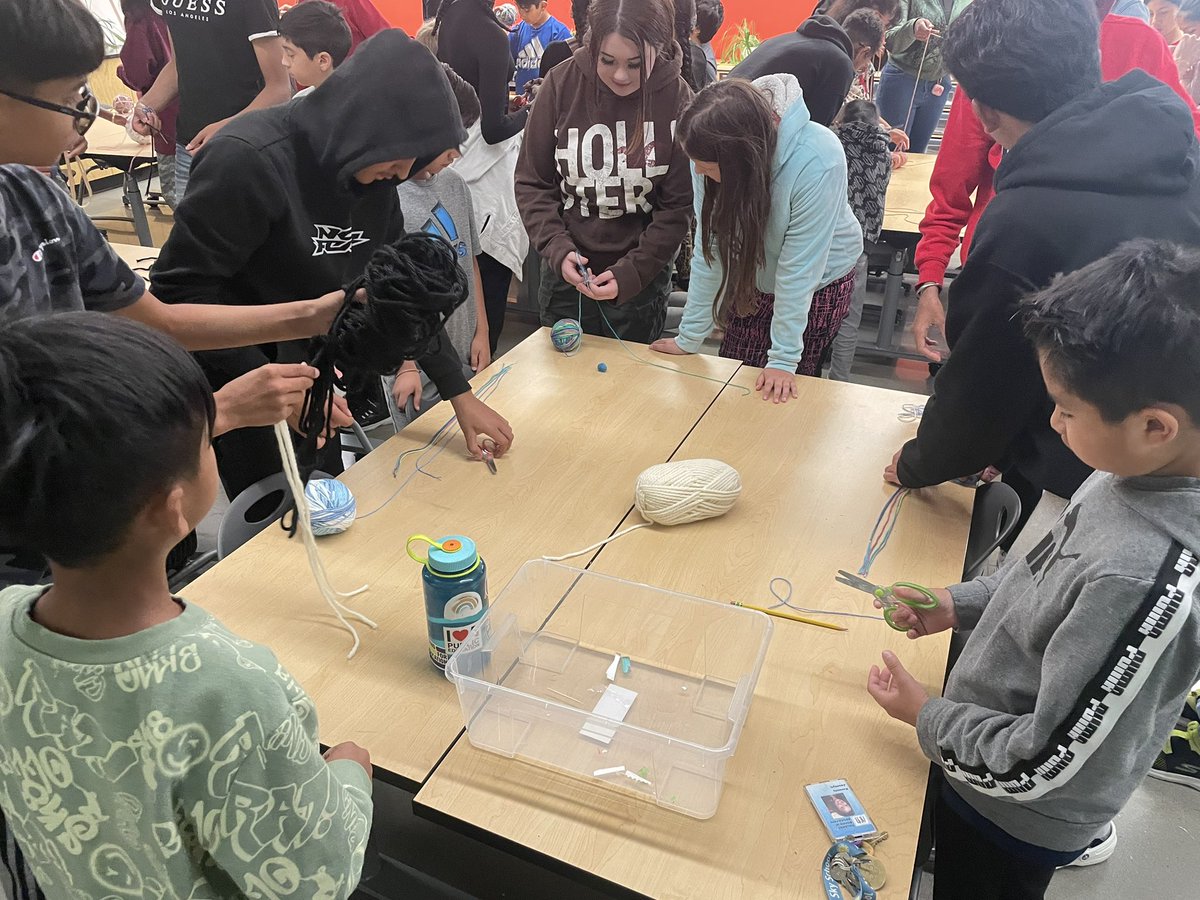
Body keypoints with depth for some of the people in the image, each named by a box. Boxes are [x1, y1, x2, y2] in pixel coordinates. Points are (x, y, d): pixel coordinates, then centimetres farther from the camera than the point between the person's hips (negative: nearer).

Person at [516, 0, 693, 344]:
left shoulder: (677, 99, -13)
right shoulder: (563, 83, -10)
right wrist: (558, 250, -17)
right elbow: (532, 182, -4)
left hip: (642, 276, -1)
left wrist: (631, 272, -17)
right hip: (567, 272, 1)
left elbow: (678, 206, -8)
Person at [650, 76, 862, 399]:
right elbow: (710, 247, -20)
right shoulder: (714, 155, -25)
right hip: (754, 278, 4)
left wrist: (783, 360, -23)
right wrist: (690, 337, -16)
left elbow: (798, 267, -31)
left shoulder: (818, 162, -37)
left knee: (781, 394, 4)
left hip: (819, 284, -3)